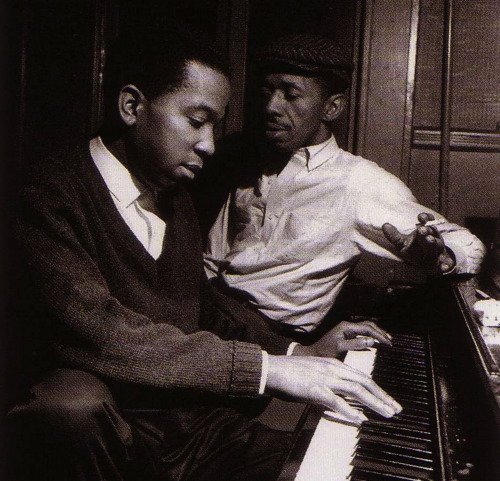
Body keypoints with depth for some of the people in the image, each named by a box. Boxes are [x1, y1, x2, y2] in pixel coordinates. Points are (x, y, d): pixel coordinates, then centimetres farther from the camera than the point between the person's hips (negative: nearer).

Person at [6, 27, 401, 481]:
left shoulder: (176, 200, 13)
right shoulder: (51, 192, -13)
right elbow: (92, 328, -27)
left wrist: (298, 353, 10)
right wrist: (265, 367, -27)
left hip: (198, 425, 6)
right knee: (69, 400, -37)